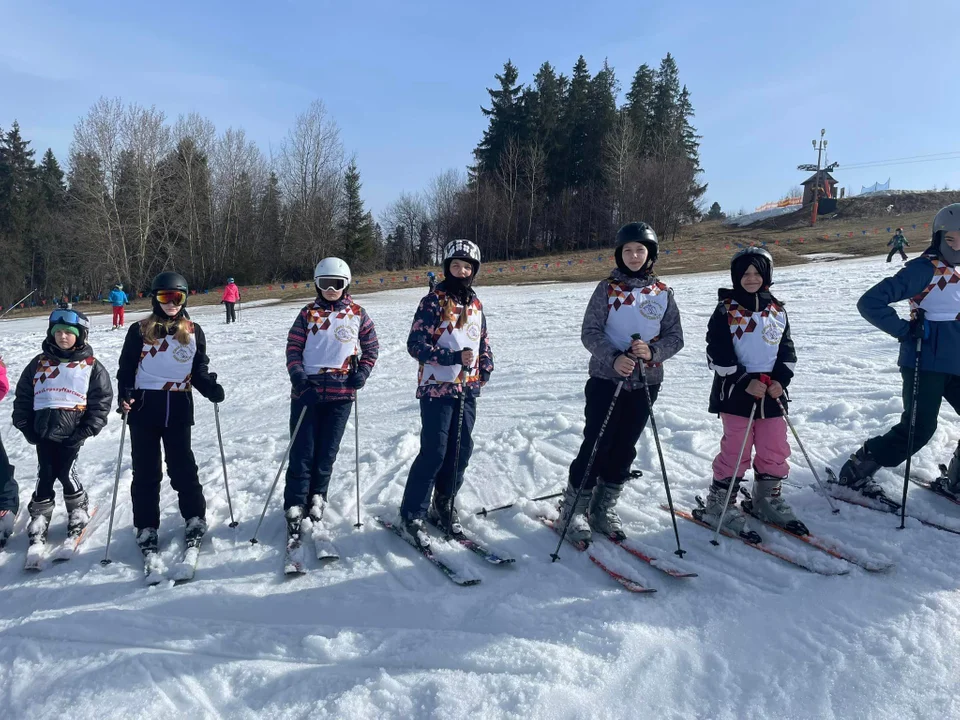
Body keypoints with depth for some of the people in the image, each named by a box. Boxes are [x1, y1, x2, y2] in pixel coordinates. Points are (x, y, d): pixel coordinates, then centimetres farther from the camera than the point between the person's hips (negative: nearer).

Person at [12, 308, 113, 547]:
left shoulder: (91, 366, 0)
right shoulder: (39, 363, 8)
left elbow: (102, 399, -2)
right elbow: (23, 397, 13)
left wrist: (87, 429, -8)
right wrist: (25, 427, 5)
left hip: (72, 432, -3)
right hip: (43, 431, 3)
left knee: (64, 472, -3)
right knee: (45, 475, 5)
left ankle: (79, 511, 19)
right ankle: (39, 518, 19)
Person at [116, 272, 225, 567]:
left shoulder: (193, 332, 7)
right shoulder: (139, 331, 1)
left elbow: (199, 369, 10)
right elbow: (126, 367, 3)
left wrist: (211, 388, -8)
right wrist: (125, 395, -13)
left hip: (179, 406, 1)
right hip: (144, 406, 0)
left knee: (182, 466, 4)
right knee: (146, 471, 5)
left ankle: (195, 518, 21)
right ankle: (146, 530, 16)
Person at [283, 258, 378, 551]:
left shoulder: (357, 314, 8)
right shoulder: (308, 314, 6)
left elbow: (371, 345, 14)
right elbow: (293, 347, 5)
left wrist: (362, 372, 0)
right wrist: (298, 375, -11)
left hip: (341, 392, 1)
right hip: (307, 389, -1)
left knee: (327, 451, 6)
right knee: (302, 450, -1)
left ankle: (316, 498, 21)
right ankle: (295, 508, 5)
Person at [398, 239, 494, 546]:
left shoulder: (475, 304, 12)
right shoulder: (433, 301, -8)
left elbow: (483, 340, 21)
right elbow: (415, 345, -13)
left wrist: (485, 369, 8)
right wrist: (453, 357, -22)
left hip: (468, 389, 6)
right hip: (437, 388, -6)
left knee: (461, 450, 9)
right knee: (434, 452, -8)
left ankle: (444, 506, 25)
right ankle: (412, 515, 4)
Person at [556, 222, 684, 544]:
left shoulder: (663, 293, 6)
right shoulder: (608, 288, -1)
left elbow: (675, 336, 5)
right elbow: (590, 332, -6)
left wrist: (653, 351, -16)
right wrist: (613, 357, -22)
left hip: (645, 382, 3)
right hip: (606, 378, -3)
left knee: (625, 448, 9)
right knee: (596, 444, -4)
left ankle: (604, 508, 22)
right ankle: (574, 508, 9)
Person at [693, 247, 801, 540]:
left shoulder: (777, 310, 11)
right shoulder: (726, 310, -5)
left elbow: (787, 348, 13)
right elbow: (718, 353, -11)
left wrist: (780, 379, -4)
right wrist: (745, 382, -17)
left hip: (772, 393, 5)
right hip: (736, 393, -5)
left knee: (776, 450, 9)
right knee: (735, 450, -3)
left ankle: (767, 500, 28)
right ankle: (719, 506, 9)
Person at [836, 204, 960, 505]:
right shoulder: (925, 269, -12)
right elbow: (870, 303, -19)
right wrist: (905, 330, -19)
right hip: (926, 364, -8)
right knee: (918, 429, -8)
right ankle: (856, 472, 7)